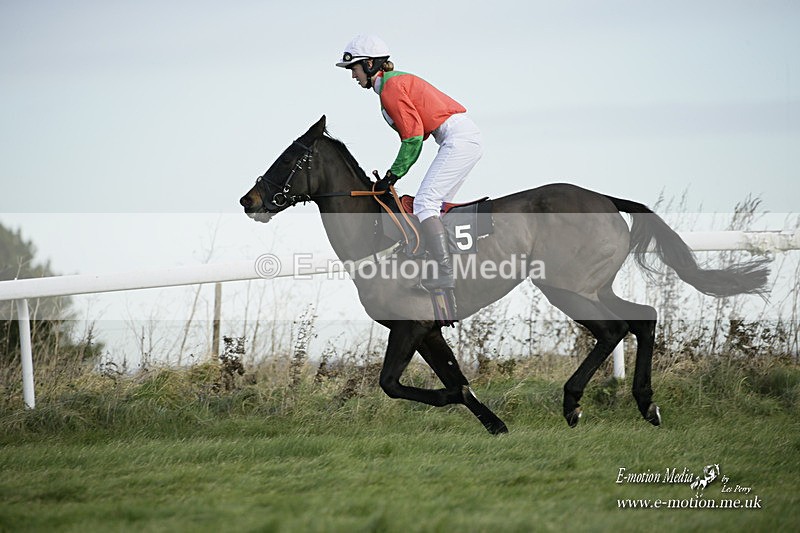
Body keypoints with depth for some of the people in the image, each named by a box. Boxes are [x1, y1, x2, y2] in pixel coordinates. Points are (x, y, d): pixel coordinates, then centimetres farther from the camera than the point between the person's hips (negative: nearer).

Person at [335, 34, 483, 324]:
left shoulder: (390, 88, -10)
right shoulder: (397, 82, 21)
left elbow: (413, 137, -15)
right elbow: (416, 135, 21)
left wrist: (393, 175, -8)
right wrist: (392, 175, 15)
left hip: (458, 139, -11)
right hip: (465, 138, 11)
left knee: (424, 203, -16)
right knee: (435, 206, 11)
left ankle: (444, 280, -24)